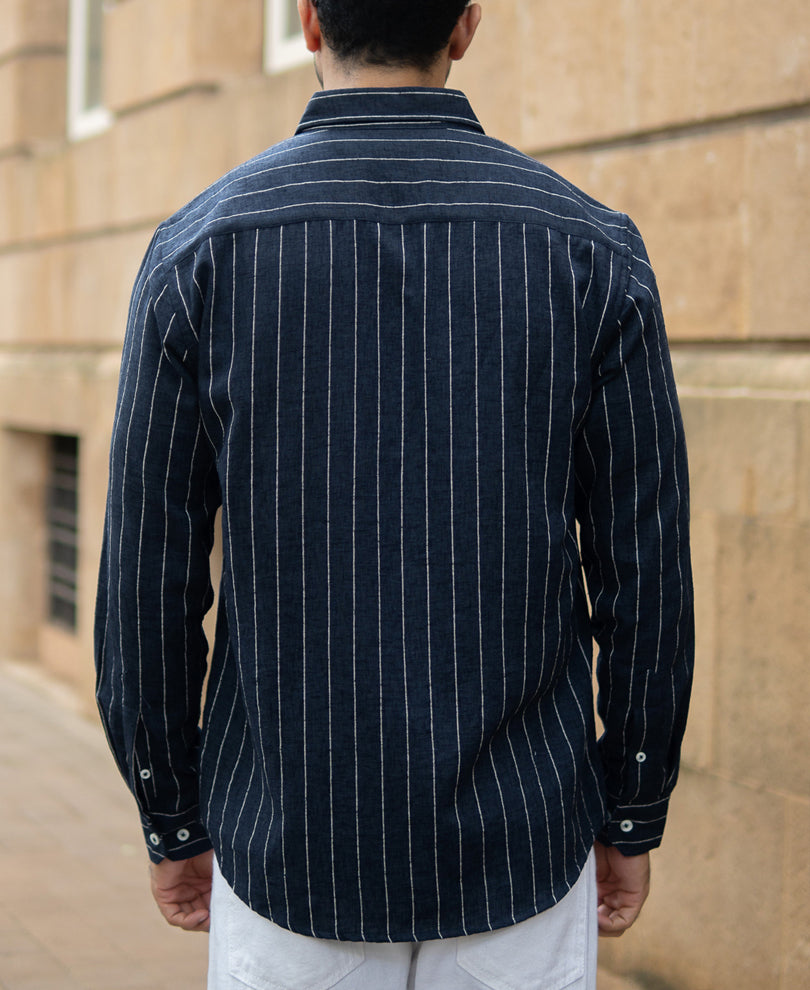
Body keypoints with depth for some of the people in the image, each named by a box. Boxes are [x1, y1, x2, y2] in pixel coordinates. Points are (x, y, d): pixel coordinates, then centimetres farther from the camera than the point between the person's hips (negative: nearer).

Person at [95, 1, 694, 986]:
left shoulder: (198, 249, -6)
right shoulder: (592, 249, -5)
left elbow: (149, 576, -4)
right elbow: (645, 571, -4)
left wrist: (173, 825, 8)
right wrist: (632, 822, 8)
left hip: (286, 858, 0)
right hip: (520, 855, 0)